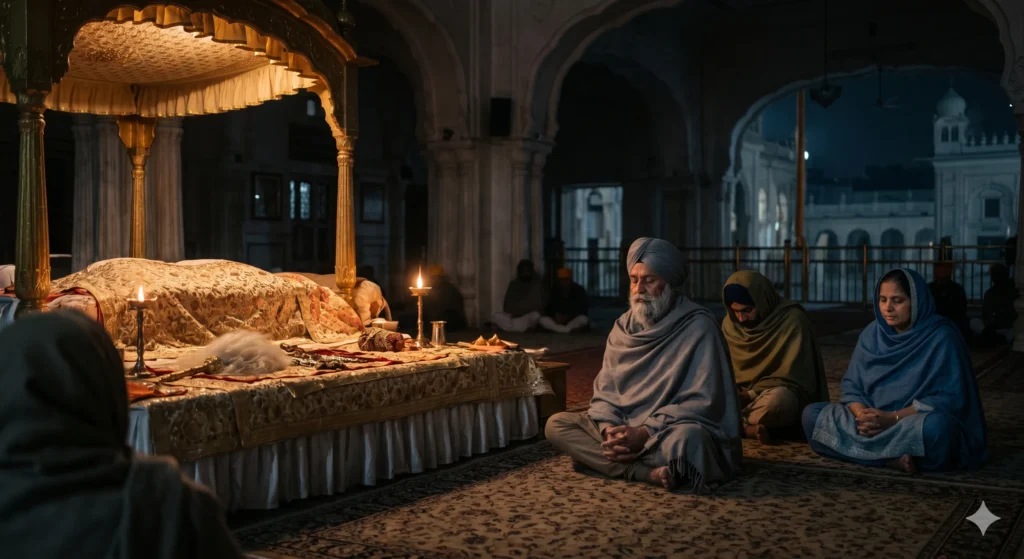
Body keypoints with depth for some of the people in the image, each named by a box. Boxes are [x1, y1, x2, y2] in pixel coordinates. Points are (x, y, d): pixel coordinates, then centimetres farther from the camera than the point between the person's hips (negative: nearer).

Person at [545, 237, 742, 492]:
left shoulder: (698, 327, -9)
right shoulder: (623, 327, 8)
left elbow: (703, 402, -15)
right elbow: (604, 392, 7)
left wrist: (646, 433, -23)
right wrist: (610, 429, -15)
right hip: (624, 427, 7)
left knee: (685, 439, -40)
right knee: (556, 424, -13)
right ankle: (649, 473, -26)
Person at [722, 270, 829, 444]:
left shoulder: (792, 320, -12)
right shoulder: (729, 324, 4)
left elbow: (794, 378, -14)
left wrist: (752, 394, -22)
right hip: (742, 398, 5)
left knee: (777, 400, -41)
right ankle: (750, 428, -28)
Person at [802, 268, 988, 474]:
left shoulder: (942, 337, -9)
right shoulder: (871, 334, 5)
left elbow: (949, 398, -14)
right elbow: (852, 386, 5)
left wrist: (893, 418, -23)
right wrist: (862, 415, -18)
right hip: (877, 421, 6)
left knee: (936, 425, -40)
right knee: (811, 414, -16)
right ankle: (892, 456, -25)